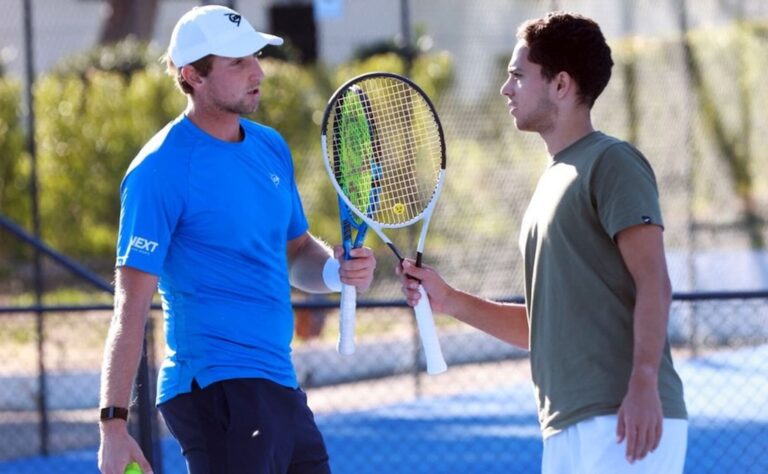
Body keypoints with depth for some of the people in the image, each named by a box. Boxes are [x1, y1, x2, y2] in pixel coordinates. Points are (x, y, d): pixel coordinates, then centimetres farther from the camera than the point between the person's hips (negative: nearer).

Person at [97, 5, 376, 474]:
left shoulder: (271, 147, 12)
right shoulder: (161, 170, -12)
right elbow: (131, 307, -15)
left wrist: (336, 269, -1)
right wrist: (114, 422, -20)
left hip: (281, 389, 8)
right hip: (216, 393, -8)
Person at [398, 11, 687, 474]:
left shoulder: (612, 162, -3)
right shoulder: (553, 181, 24)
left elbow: (653, 284, -12)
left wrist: (643, 383, -24)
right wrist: (450, 300, 13)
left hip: (627, 422, -9)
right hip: (567, 430, 9)